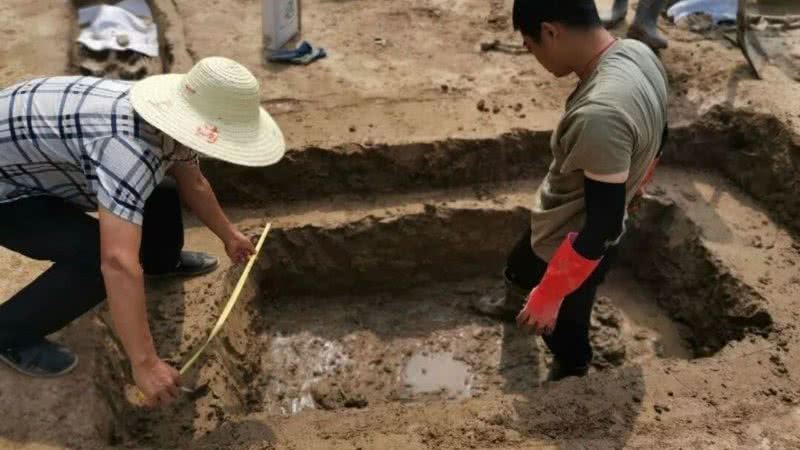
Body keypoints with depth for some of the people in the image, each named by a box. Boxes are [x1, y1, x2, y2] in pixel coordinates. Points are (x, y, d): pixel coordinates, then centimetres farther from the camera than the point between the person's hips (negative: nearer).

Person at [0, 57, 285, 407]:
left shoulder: (169, 118, -10)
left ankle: (162, 263, 35)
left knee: (160, 192, 7)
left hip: (42, 157, 9)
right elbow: (118, 262, -46)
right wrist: (145, 363, -42)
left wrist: (228, 235, 23)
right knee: (99, 258, -24)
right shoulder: (129, 148, -40)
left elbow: (194, 185, 10)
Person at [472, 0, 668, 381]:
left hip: (575, 247, -9)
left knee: (560, 329, 19)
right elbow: (656, 140, 6)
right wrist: (627, 185, 24)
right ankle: (514, 306, 68)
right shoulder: (637, 53, -11)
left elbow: (603, 225, -33)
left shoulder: (599, 114, -41)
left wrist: (549, 295, -21)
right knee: (519, 267, 36)